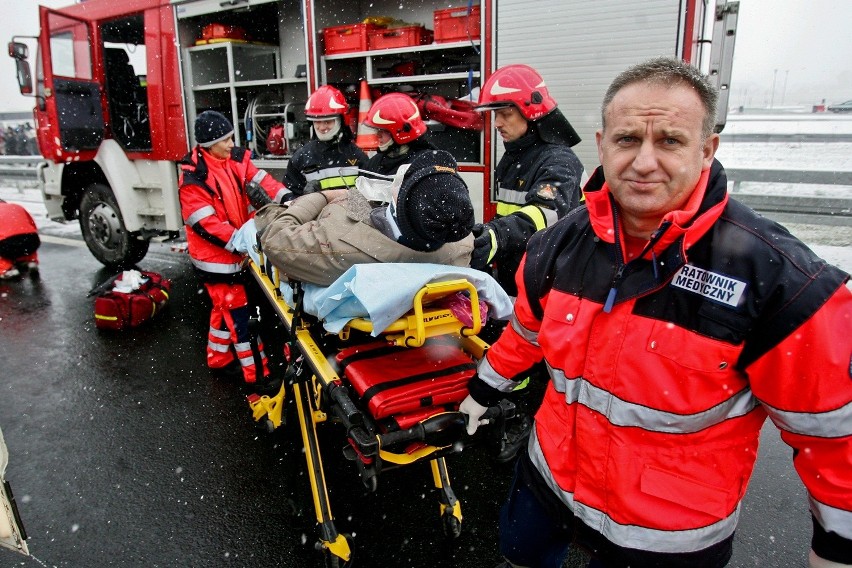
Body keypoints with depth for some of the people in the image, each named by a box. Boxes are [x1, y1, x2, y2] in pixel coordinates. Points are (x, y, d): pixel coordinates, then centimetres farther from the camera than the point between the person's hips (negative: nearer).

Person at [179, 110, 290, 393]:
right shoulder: (193, 179, -19)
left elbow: (261, 180, -5)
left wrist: (287, 199, -22)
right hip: (215, 257, -8)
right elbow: (206, 224, -22)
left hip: (236, 251, 8)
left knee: (225, 307, 20)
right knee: (239, 314, -4)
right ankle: (257, 376, 4)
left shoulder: (236, 160, 1)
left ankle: (219, 360, 38)